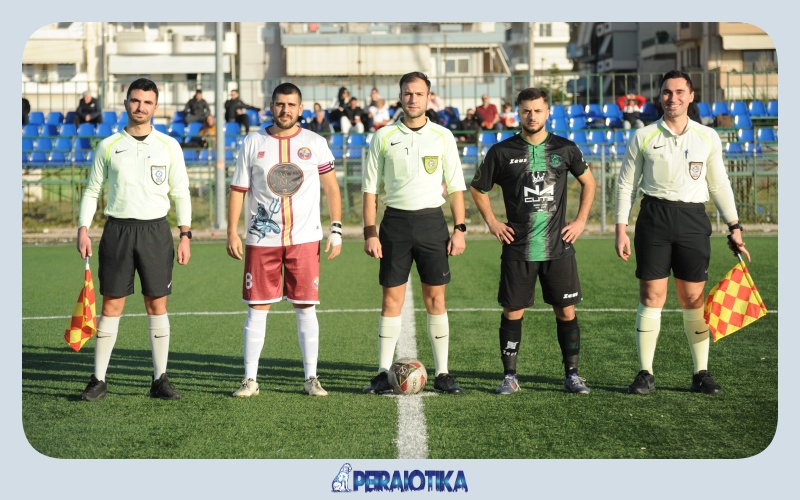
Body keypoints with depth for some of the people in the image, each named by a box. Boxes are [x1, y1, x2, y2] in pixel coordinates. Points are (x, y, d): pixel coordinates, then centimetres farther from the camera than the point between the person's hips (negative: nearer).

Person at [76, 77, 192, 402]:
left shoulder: (169, 146, 6)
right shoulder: (108, 146, 6)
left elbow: (180, 194, 7)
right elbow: (92, 191, 10)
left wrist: (185, 235, 0)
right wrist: (83, 229, -1)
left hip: (156, 229, 0)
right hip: (117, 229, 0)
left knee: (157, 305, 1)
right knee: (111, 305, 1)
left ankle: (159, 380, 9)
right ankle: (98, 380, 7)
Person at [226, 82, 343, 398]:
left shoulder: (315, 144, 4)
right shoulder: (252, 143, 5)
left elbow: (331, 188, 7)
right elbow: (238, 190, 6)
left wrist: (336, 229, -1)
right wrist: (232, 232, -2)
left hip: (304, 239, 0)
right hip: (261, 240, 0)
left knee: (306, 307, 2)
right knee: (257, 307, 1)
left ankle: (311, 378, 11)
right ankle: (250, 379, 8)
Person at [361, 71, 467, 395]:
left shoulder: (443, 136, 5)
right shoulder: (383, 137, 3)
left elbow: (455, 186, 7)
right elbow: (370, 188, 5)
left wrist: (459, 229, -1)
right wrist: (370, 232, -3)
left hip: (432, 220, 0)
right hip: (395, 221, 0)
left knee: (435, 299, 2)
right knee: (391, 298, 0)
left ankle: (442, 373, 8)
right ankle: (384, 373, 7)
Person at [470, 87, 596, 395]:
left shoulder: (564, 149, 5)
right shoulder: (502, 152, 1)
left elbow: (588, 182, 19)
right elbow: (478, 188, 13)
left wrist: (581, 221, 10)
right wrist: (492, 223, 3)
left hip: (558, 246, 1)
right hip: (517, 248, -1)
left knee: (566, 311, 2)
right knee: (512, 312, 1)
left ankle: (572, 375, 13)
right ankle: (509, 377, 11)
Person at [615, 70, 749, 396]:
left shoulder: (708, 137, 9)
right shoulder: (643, 137, 4)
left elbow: (719, 185, 15)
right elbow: (626, 184, 7)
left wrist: (734, 228, 11)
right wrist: (621, 229, 1)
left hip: (693, 219, 1)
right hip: (654, 217, -1)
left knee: (694, 299, 1)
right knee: (651, 296, -4)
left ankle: (701, 374, 11)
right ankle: (645, 374, 4)